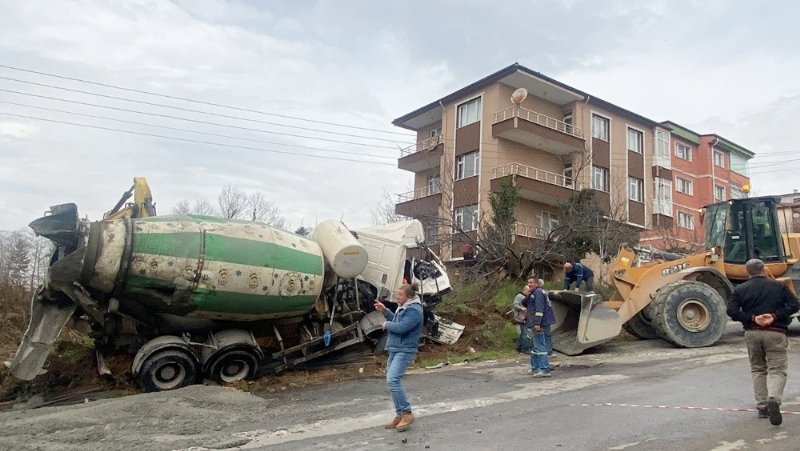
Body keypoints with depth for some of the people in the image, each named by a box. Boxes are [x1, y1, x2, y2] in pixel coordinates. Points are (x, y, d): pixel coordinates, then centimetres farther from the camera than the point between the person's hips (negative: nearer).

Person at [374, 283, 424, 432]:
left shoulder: (414, 310, -17)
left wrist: (386, 324, -9)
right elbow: (395, 321, 25)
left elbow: (401, 327, -25)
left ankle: (407, 413, -7)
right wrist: (385, 311, 12)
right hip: (395, 350, 10)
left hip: (404, 351, -10)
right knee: (392, 382, 11)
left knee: (392, 381, -19)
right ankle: (399, 415, 20)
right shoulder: (403, 307, 13)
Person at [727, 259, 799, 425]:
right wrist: (775, 316, -9)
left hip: (752, 333, 1)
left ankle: (762, 407, 13)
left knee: (758, 370, 14)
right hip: (775, 333, -1)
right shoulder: (779, 286, 6)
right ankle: (774, 399, -23)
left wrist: (752, 318, -9)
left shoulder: (740, 289, 5)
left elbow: (731, 310, -7)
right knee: (777, 369, 2)